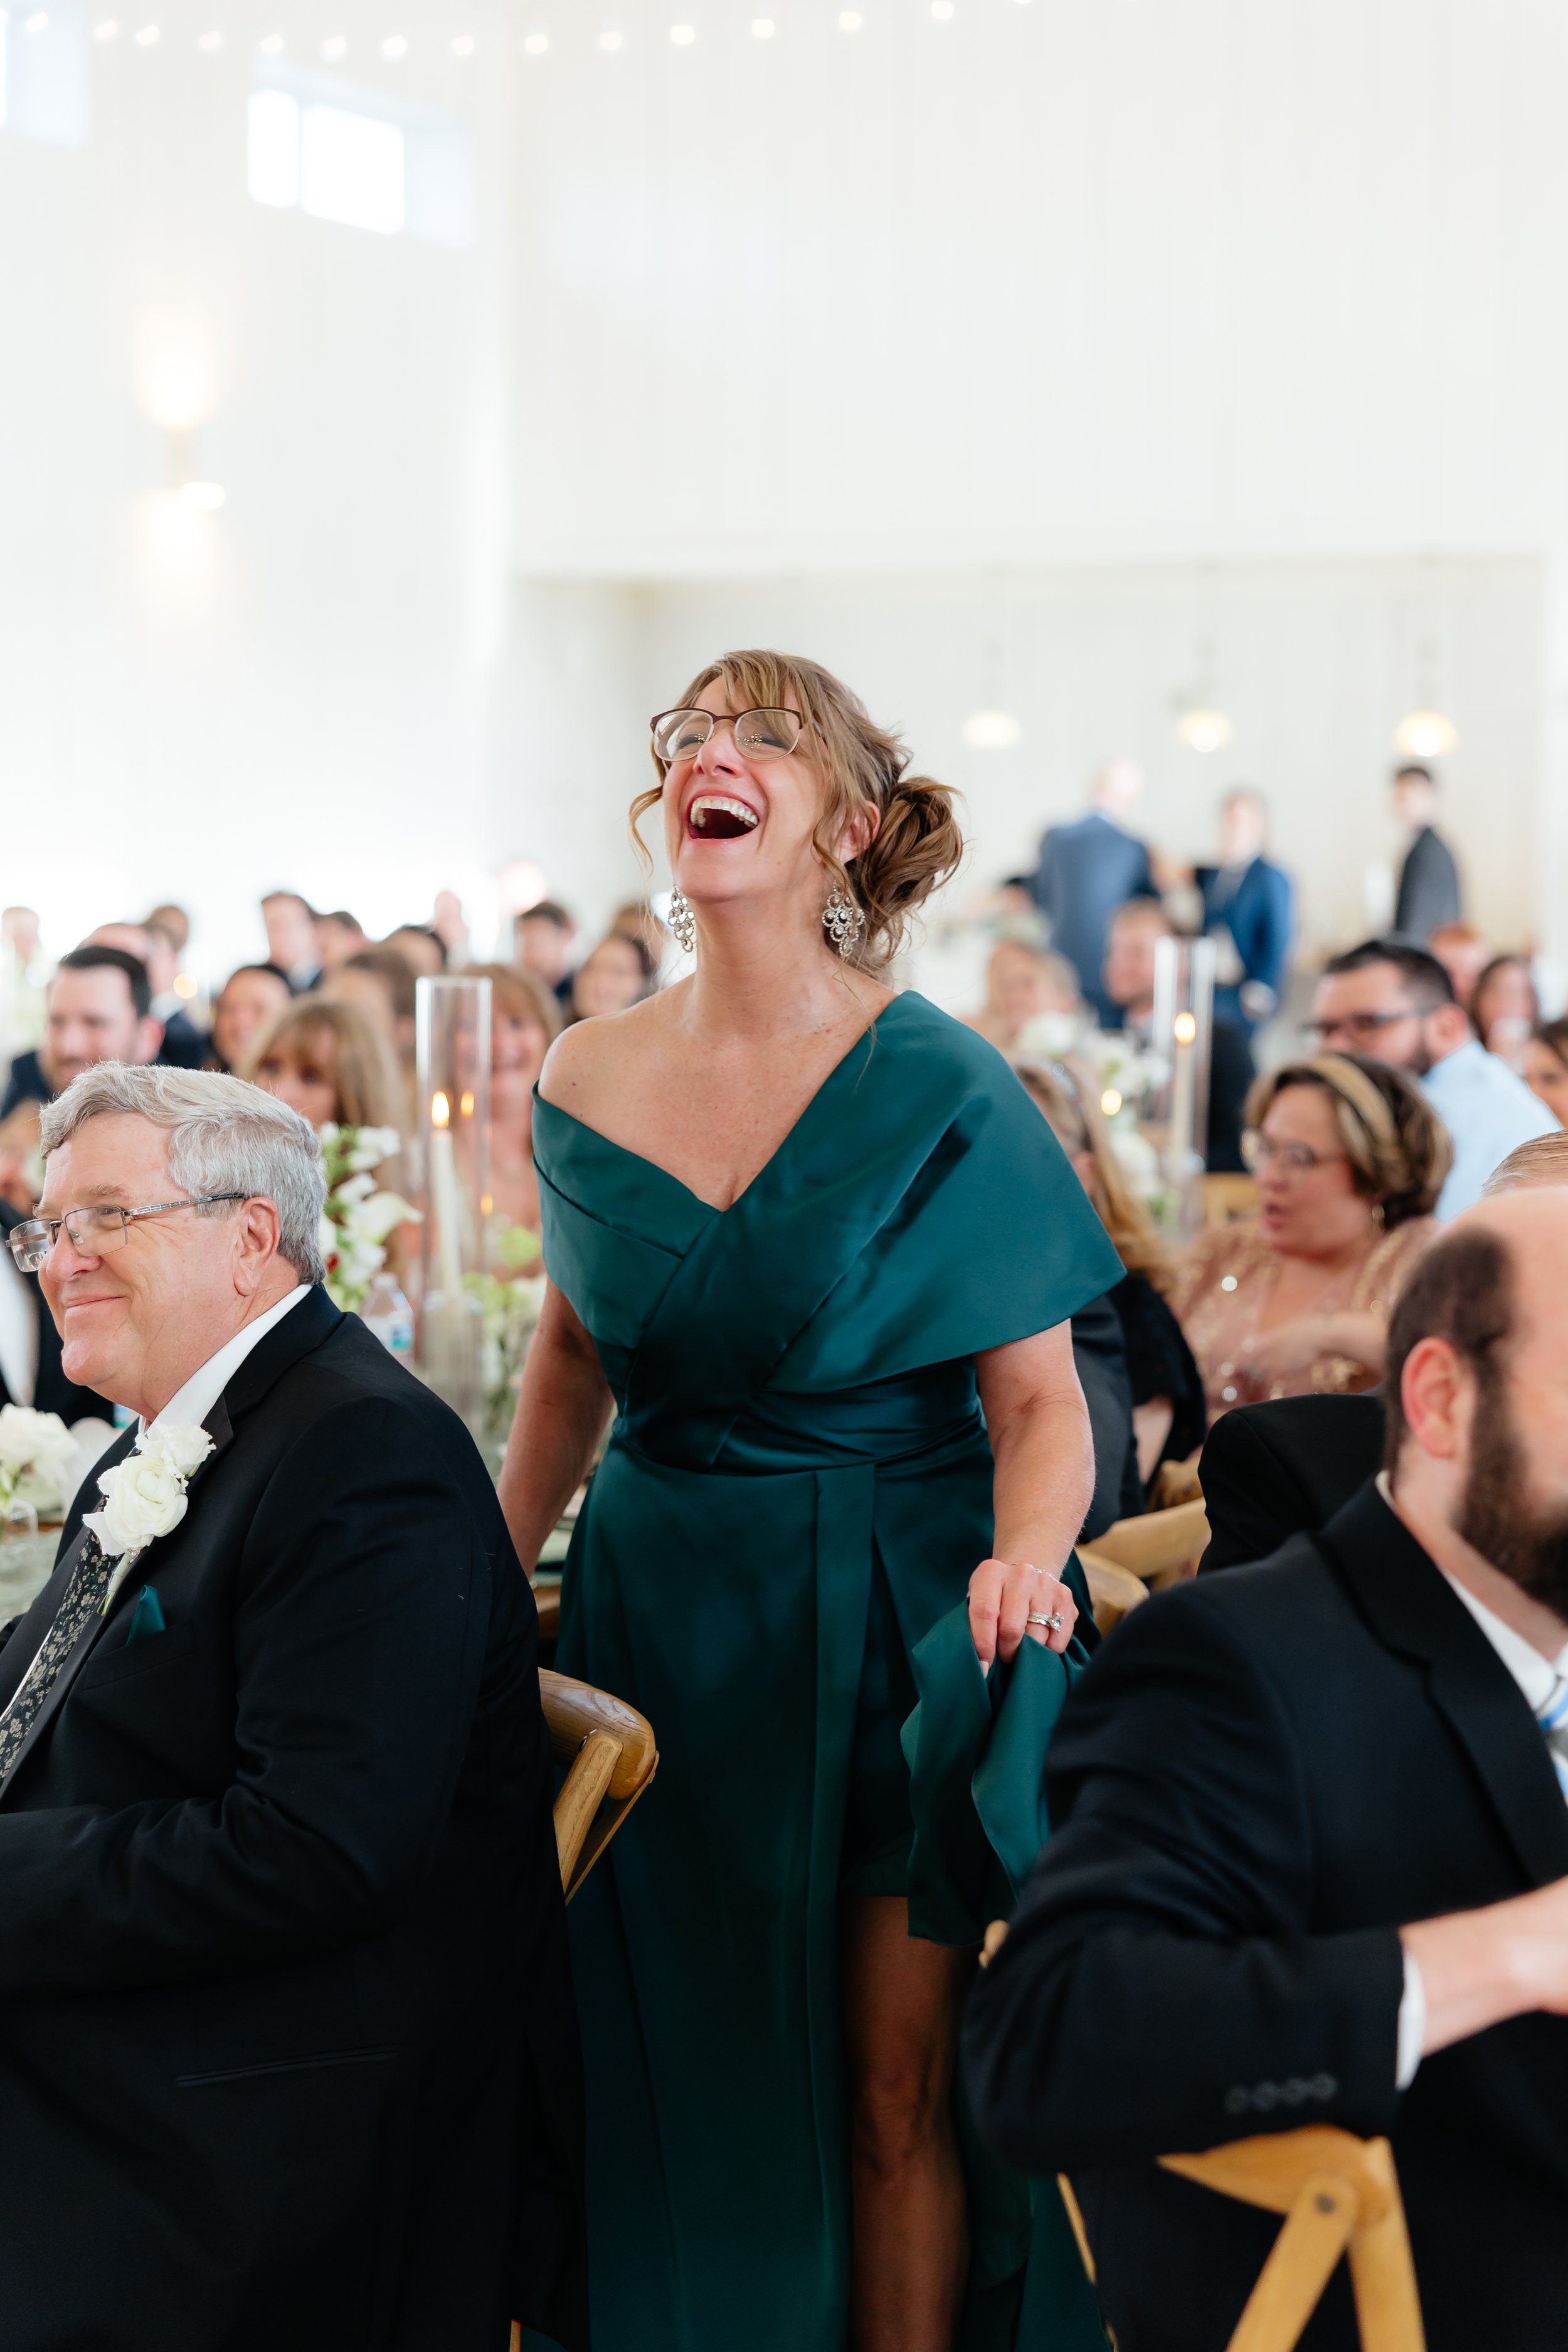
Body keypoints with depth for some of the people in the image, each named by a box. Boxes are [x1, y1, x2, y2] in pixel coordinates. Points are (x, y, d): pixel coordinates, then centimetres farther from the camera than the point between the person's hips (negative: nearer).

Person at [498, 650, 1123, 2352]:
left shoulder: (938, 1090, -11)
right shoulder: (589, 1081, 1)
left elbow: (1038, 1398, -11)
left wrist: (1023, 1557, -30)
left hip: (888, 1624, -3)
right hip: (657, 1613, 4)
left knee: (895, 2097, 3)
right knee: (673, 2069, 9)